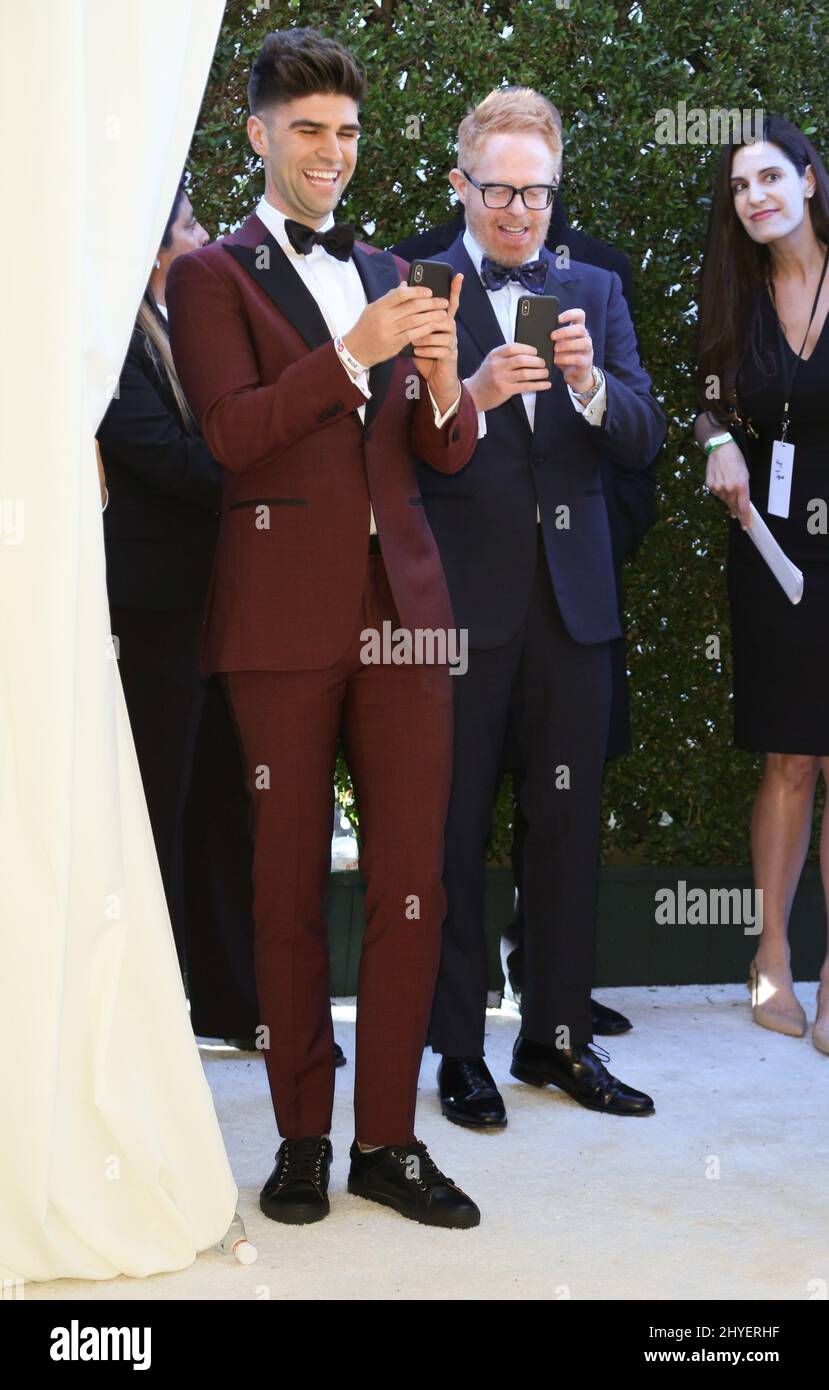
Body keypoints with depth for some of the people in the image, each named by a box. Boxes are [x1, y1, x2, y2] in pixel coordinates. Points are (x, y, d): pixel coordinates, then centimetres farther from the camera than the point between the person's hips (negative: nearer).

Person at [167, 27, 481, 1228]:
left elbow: (450, 454, 14)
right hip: (287, 614, -4)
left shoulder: (389, 276, 17)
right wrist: (358, 351, -19)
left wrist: (441, 376, -7)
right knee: (291, 884, 5)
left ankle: (387, 1138, 14)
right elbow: (231, 433, -11)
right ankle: (303, 1135, 18)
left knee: (413, 882, 2)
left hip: (404, 603, 4)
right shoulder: (215, 276, 4)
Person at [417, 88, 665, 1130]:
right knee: (456, 827, 4)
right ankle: (459, 1048, 16)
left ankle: (558, 1034, 22)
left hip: (573, 594, 4)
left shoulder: (594, 292, 12)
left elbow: (644, 440, 4)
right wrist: (470, 397, -26)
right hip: (461, 597, -4)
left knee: (568, 820, 9)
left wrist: (591, 383, -15)